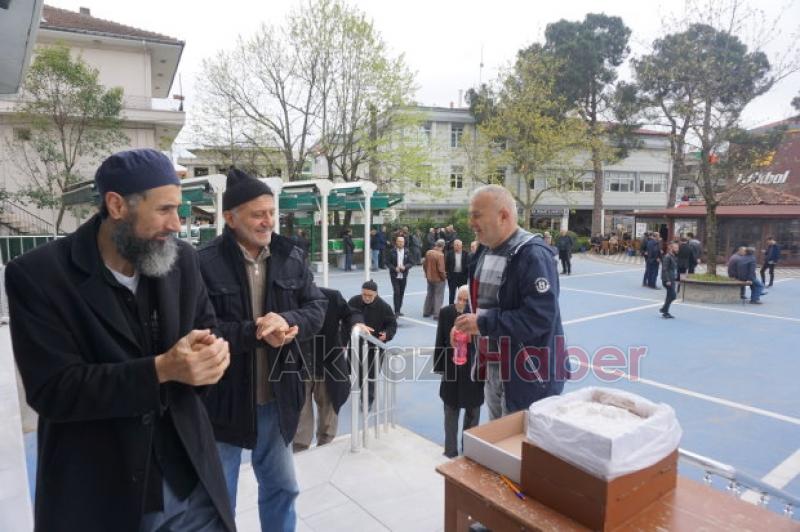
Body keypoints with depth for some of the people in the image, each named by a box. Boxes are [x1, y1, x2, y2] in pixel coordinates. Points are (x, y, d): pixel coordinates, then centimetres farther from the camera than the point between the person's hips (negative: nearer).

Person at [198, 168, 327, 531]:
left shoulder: (292, 256, 0)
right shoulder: (205, 263, -16)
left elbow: (317, 305, 1)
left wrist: (287, 321, -19)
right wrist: (255, 333, -24)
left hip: (276, 397, 5)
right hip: (224, 398, -4)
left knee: (281, 487, 23)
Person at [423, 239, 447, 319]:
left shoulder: (428, 253, 0)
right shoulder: (440, 255, -22)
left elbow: (424, 265, 8)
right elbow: (441, 269, -23)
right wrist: (444, 277, -6)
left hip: (429, 278, 7)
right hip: (438, 279, -7)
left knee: (429, 295, 20)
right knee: (438, 296, 2)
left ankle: (426, 312, 29)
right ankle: (437, 314, 1)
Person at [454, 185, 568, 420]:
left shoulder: (533, 255, -21)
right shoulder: (485, 250, 8)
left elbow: (540, 317, -28)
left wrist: (483, 324, -25)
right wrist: (466, 325, 2)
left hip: (529, 375, -9)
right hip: (493, 368, 9)